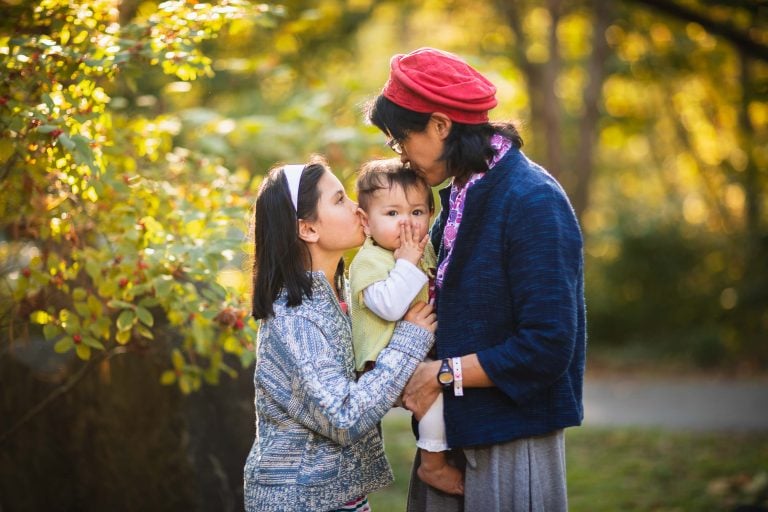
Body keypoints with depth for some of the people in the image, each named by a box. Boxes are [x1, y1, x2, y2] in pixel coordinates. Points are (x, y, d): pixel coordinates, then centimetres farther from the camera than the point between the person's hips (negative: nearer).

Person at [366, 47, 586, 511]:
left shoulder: (532, 203, -16)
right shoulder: (461, 197, 9)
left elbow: (548, 347, -21)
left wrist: (442, 373, -15)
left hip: (511, 440, -7)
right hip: (453, 430, 7)